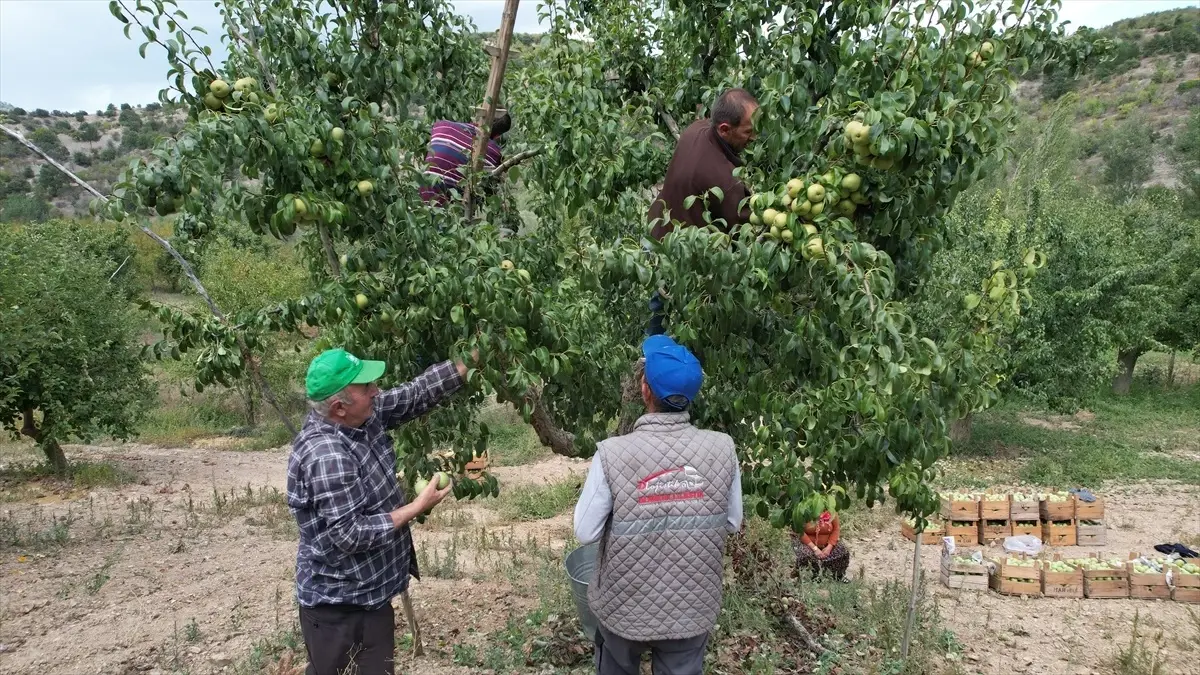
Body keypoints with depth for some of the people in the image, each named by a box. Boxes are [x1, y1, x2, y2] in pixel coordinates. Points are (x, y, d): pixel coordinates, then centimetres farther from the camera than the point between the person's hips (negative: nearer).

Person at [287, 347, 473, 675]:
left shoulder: (363, 415, -3)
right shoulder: (327, 456, -29)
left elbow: (415, 393, 5)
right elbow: (349, 535, -27)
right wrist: (416, 508, -21)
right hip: (341, 605, -9)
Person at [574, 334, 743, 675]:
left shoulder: (613, 454, -24)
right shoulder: (722, 449, -16)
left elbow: (586, 532, -15)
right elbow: (733, 524, -3)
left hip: (626, 606, -1)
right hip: (694, 607, 1)